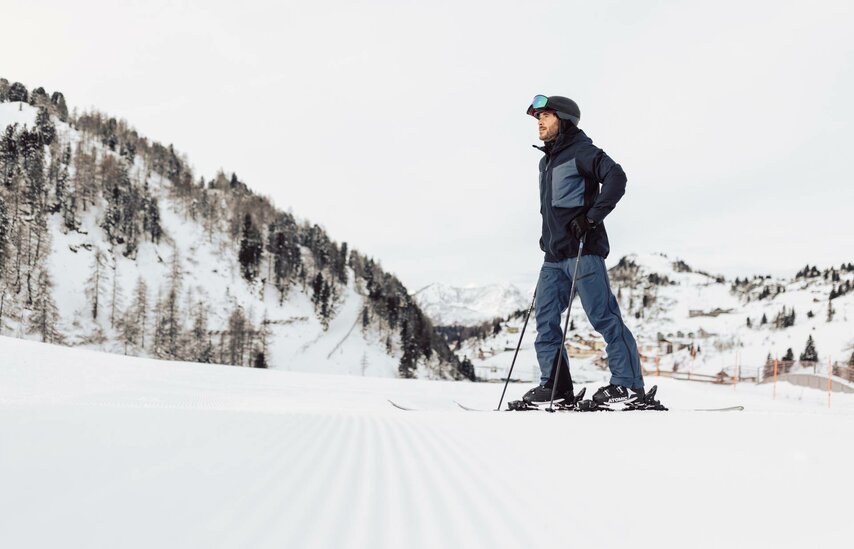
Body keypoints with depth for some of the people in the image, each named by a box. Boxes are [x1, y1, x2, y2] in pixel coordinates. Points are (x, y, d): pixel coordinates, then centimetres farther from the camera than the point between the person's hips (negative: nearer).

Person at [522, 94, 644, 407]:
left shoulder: (580, 151, -5)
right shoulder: (546, 161, 21)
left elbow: (616, 178, -19)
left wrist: (591, 217, -22)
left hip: (583, 252, -9)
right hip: (554, 256, 9)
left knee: (603, 317, -6)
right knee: (546, 318, 4)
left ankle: (629, 384, 1)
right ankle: (556, 386, 8)